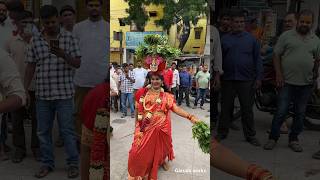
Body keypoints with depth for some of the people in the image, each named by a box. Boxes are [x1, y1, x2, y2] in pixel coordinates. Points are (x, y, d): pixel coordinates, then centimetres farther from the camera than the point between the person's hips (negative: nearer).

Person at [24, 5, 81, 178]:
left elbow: (77, 63, -2)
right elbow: (30, 66, 10)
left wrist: (63, 55, -21)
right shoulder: (35, 41, 7)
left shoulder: (69, 37, 1)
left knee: (67, 130, 2)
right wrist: (24, 89, 5)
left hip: (64, 93, -3)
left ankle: (73, 163, 15)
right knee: (43, 131, 11)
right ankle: (47, 163, 25)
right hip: (42, 94, 3)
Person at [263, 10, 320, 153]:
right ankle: (273, 138, 11)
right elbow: (276, 55, -1)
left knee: (300, 114, 11)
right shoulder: (286, 36, 0)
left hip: (306, 83, 4)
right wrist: (278, 74, -9)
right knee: (281, 111, -3)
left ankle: (294, 139, 24)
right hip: (287, 82, -3)